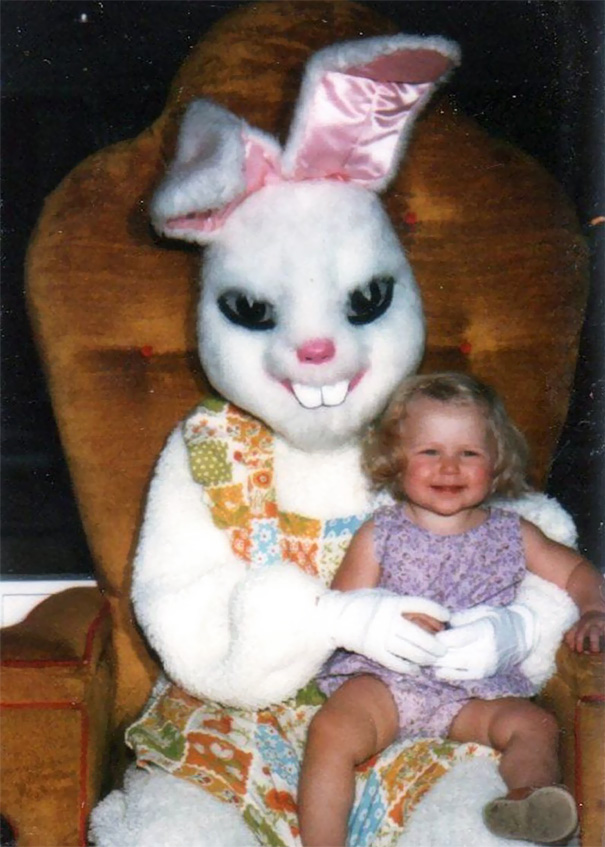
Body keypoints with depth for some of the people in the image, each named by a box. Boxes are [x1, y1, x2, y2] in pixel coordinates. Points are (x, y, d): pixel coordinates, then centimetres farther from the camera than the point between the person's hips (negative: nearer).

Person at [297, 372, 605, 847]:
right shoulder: (379, 535, 3)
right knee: (331, 731, -27)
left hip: (474, 691, 2)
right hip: (382, 679, -2)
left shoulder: (512, 535, 9)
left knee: (535, 725, -22)